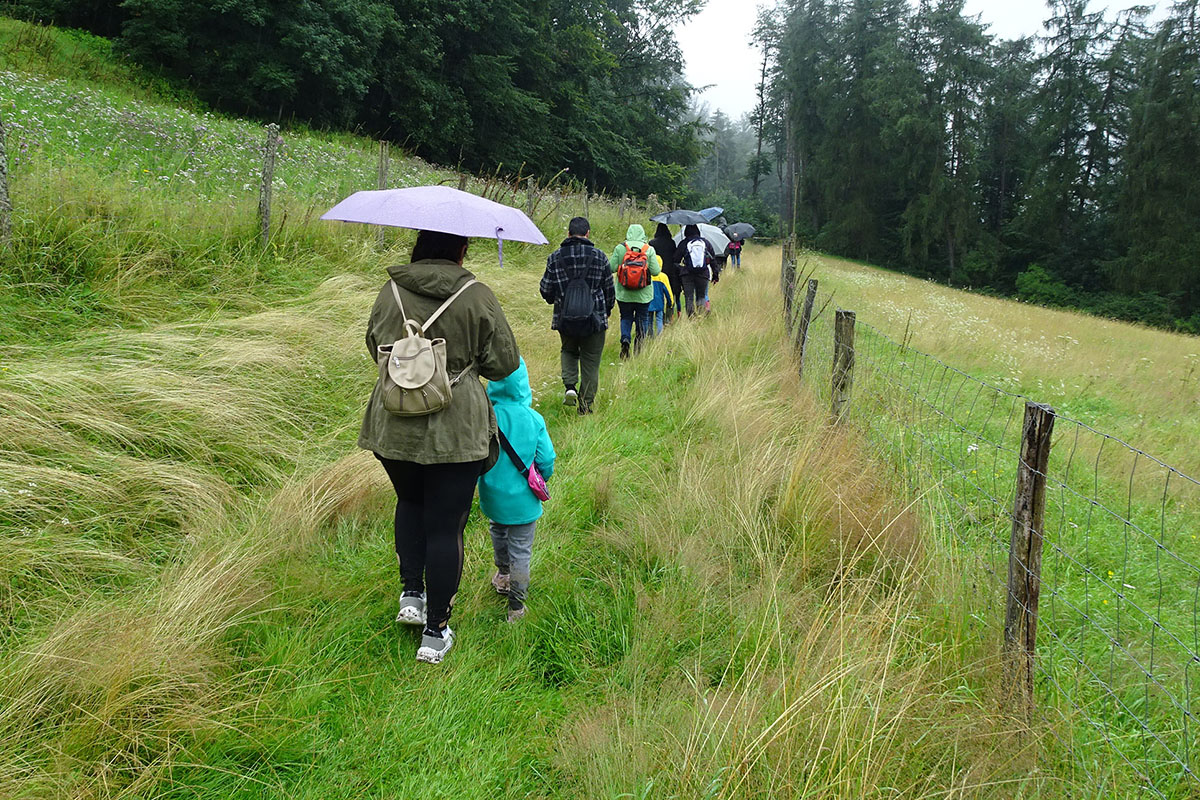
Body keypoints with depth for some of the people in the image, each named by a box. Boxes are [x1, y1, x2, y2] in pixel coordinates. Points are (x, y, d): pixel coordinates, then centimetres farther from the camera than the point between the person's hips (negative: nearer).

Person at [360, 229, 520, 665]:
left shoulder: (390, 293, -1)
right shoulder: (477, 297, -9)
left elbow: (374, 346, 14)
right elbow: (503, 363, -2)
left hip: (395, 427, 3)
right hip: (456, 429, -3)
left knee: (410, 502, 28)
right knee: (446, 524, 6)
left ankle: (411, 594, 23)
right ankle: (435, 633, 14)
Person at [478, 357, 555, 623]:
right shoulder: (534, 419, -15)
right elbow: (547, 461, -9)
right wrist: (540, 481, 13)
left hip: (492, 497, 1)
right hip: (523, 500, -1)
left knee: (498, 531, 29)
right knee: (520, 551, 10)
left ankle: (503, 575, 50)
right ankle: (516, 606, 19)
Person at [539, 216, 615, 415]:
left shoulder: (555, 257, -3)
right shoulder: (599, 256, -4)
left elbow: (545, 291, 1)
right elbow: (609, 289, 4)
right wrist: (607, 310, 22)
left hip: (564, 319, 1)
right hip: (595, 319, -1)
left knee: (569, 351, 25)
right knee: (590, 362, 9)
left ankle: (569, 385, 3)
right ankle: (586, 405, 12)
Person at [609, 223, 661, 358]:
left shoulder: (619, 248, -7)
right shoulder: (649, 249, -6)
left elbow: (611, 268, -7)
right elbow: (656, 271, -8)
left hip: (624, 293, 0)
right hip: (643, 295, 0)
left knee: (626, 318, 14)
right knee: (642, 319, 14)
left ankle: (625, 339, -9)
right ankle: (639, 346, 10)